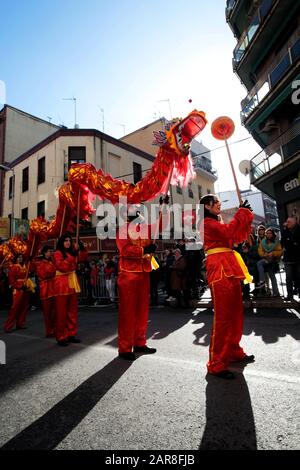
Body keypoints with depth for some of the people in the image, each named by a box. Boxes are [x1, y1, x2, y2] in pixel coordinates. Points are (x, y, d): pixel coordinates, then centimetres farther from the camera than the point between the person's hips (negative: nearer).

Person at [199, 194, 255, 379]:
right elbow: (229, 232, -18)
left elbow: (238, 236, 20)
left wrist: (246, 217, 11)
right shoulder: (207, 223, -5)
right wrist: (242, 212, -7)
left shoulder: (217, 223, 24)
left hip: (230, 268, 10)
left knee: (235, 312, 13)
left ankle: (233, 351, 28)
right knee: (222, 316, -10)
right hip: (219, 269, -10)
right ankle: (216, 364, -2)